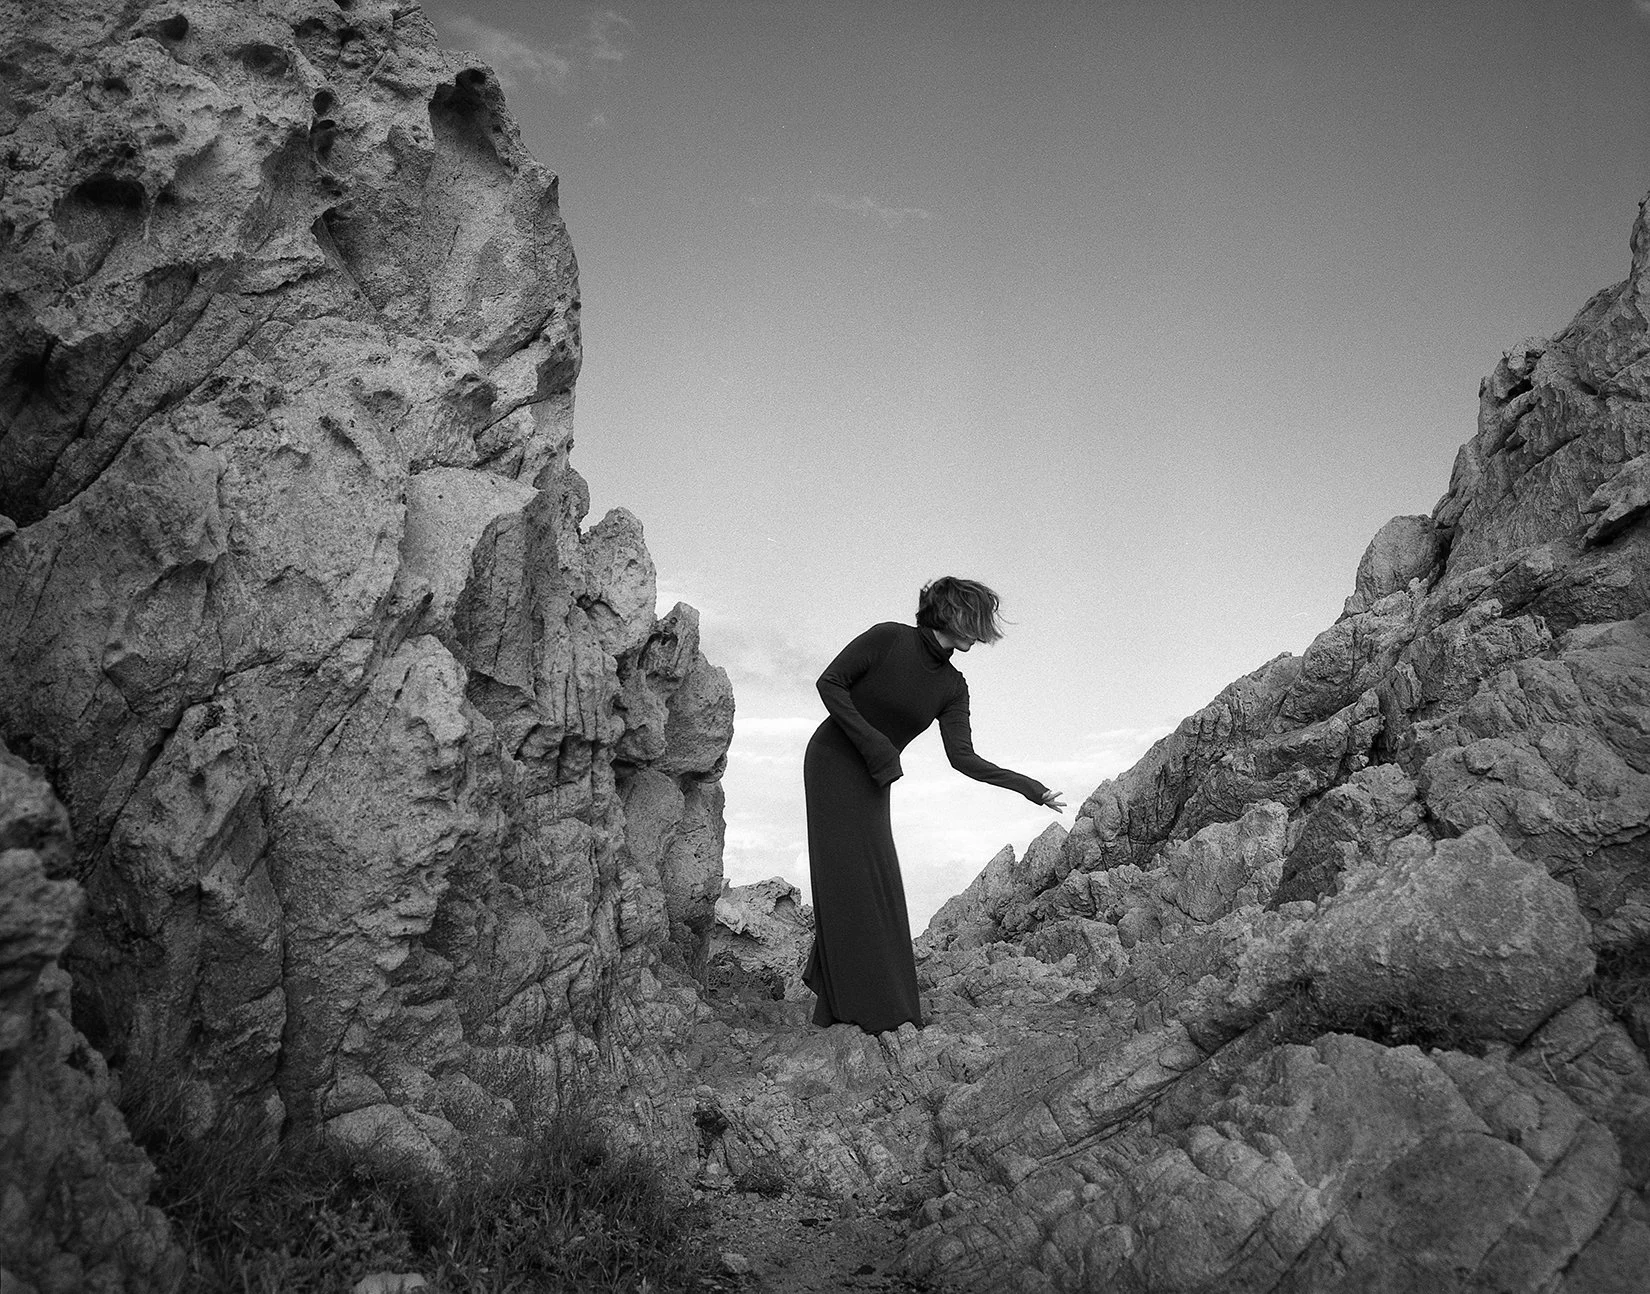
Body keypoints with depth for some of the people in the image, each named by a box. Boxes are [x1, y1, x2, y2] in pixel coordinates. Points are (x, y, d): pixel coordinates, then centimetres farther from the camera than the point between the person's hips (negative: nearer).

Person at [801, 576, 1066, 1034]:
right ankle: (845, 1007, -7)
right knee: (845, 874, -10)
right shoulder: (888, 638, -16)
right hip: (831, 761, -6)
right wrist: (873, 743, -21)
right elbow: (830, 683, -14)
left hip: (872, 781, 6)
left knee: (876, 880, -1)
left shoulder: (952, 688, -1)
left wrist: (1033, 789, -14)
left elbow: (962, 757, -7)